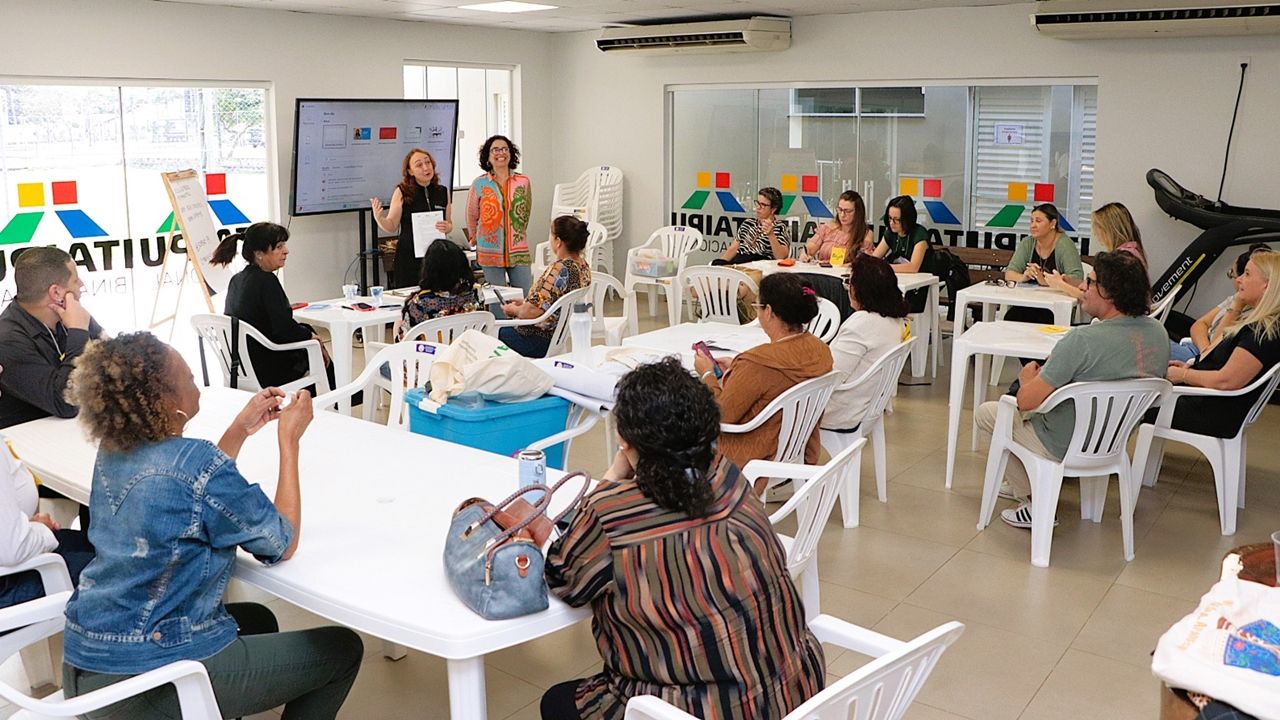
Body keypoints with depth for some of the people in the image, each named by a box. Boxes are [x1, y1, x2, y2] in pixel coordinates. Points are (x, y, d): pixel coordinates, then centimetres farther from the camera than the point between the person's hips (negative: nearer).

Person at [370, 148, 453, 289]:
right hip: (409, 257, -3)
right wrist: (378, 217, -20)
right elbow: (391, 227, -2)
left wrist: (447, 227, -6)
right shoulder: (402, 192, -4)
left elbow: (450, 224, 16)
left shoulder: (443, 192, 6)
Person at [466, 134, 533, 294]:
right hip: (490, 252, -1)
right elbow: (471, 215, 11)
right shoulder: (479, 184, -1)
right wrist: (474, 237, 21)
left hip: (519, 251, 1)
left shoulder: (523, 182, 2)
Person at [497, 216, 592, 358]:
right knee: (503, 329, 22)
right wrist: (523, 303, 13)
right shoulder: (582, 265, 3)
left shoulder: (559, 270, -26)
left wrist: (514, 310, -6)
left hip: (545, 341, -9)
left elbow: (532, 312, -26)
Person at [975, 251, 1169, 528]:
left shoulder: (1082, 340, -31)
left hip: (1064, 448, -8)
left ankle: (1035, 502, 13)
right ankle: (1022, 483, 35)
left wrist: (1029, 377, -2)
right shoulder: (1158, 332, -7)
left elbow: (1026, 401, -25)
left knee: (986, 412, 14)